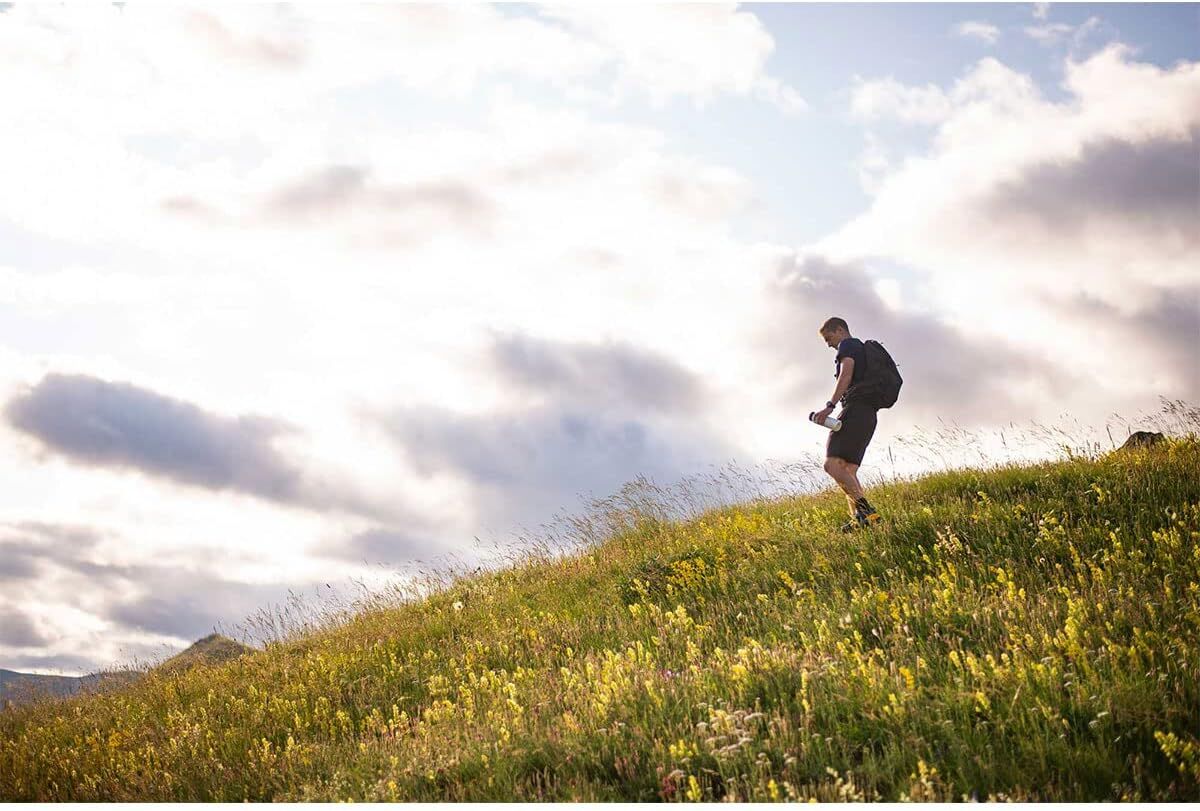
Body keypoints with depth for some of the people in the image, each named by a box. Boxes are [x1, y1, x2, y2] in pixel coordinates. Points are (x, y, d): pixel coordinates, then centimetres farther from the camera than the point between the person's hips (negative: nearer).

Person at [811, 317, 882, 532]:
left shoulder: (848, 345, 4)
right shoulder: (865, 350, 32)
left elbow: (846, 375, -13)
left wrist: (830, 406, -20)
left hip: (855, 409, -10)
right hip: (869, 413, 10)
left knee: (832, 464, -20)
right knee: (847, 471, 7)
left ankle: (865, 510, -31)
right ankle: (858, 518, -6)